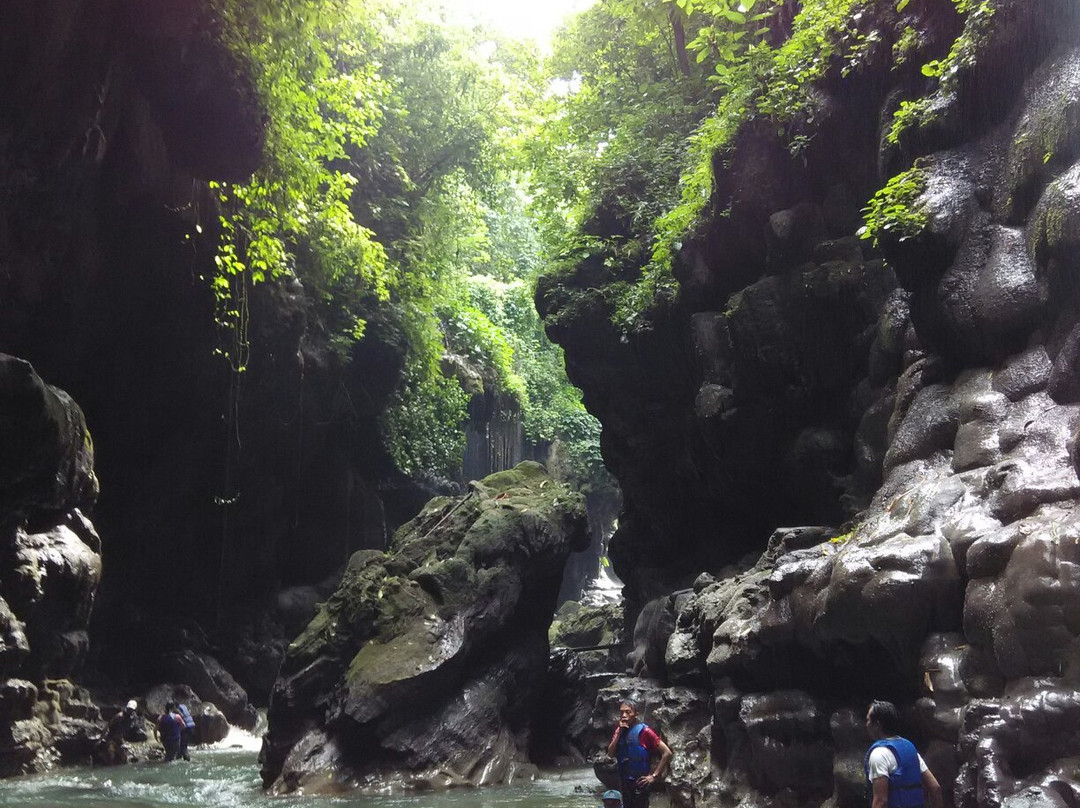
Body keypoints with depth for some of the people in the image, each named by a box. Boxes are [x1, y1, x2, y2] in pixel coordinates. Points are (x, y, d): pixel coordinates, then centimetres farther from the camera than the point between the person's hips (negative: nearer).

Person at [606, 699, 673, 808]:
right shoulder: (619, 730, 7)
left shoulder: (644, 731, -13)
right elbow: (611, 754, -3)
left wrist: (654, 776, -14)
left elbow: (667, 753, -15)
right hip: (624, 782, 7)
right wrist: (619, 733, -13)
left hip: (639, 783, -6)